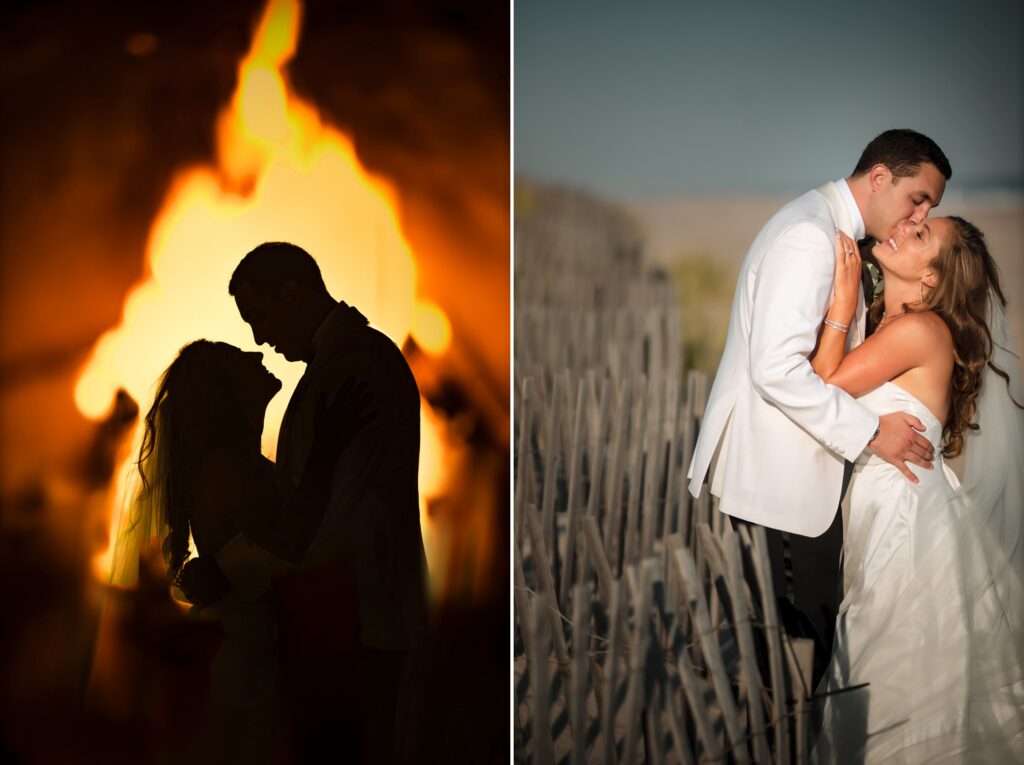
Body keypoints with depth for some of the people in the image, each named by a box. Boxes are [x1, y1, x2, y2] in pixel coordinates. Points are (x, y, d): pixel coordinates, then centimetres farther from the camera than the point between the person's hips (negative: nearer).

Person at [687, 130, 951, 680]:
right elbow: (777, 368, -27)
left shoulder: (832, 232, 15)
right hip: (780, 476, -10)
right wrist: (870, 431, -21)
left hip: (801, 464, 10)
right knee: (802, 632, -1)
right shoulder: (807, 237, -19)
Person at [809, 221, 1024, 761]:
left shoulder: (921, 329, -18)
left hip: (913, 522, -9)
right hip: (888, 518, 9)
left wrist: (843, 302, -14)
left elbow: (823, 386, -17)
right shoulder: (886, 326, 10)